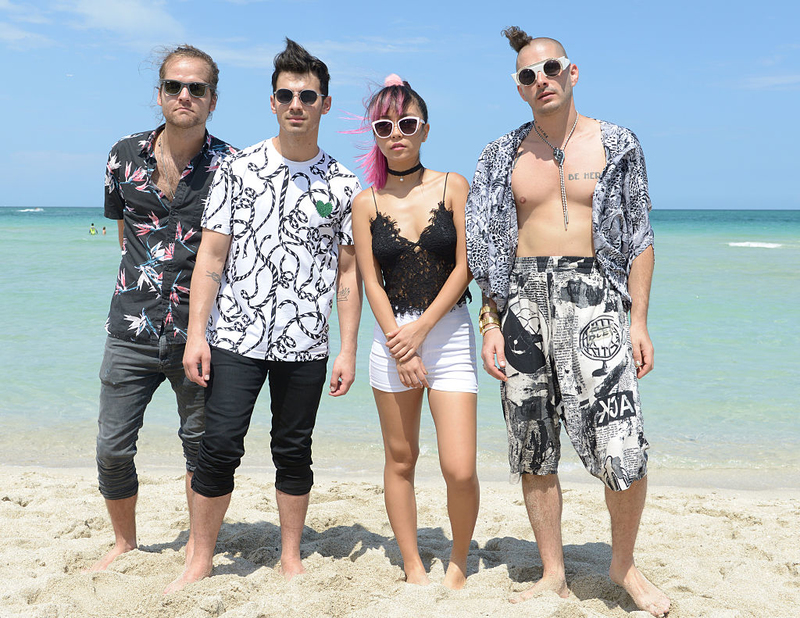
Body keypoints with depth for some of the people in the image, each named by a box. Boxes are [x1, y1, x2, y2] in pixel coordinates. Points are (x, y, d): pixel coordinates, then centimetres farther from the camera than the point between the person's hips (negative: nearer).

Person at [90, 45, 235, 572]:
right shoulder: (126, 157, 4)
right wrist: (148, 279, 10)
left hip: (199, 331, -2)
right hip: (132, 330, 3)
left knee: (201, 447, 9)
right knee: (112, 449, 7)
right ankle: (125, 541, 31)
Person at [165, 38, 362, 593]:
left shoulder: (343, 184, 4)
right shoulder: (238, 170, 2)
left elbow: (348, 273, 5)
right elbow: (211, 256, 0)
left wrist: (348, 350, 0)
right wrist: (197, 334, -7)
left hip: (306, 344, 1)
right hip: (235, 338, -1)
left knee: (294, 452, 9)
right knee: (219, 448, -2)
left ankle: (291, 558, 25)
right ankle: (201, 560, 15)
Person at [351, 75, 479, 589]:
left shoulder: (453, 186, 2)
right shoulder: (366, 203, 6)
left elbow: (464, 267, -3)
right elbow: (371, 281, 2)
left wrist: (421, 329, -10)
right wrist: (400, 344, -8)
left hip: (450, 334, -1)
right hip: (393, 338, 2)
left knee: (460, 470, -7)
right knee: (401, 459, 8)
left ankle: (459, 562, 18)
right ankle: (413, 567, 24)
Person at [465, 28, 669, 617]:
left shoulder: (616, 144, 6)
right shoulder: (502, 156, 11)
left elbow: (639, 237, 5)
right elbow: (487, 247, 11)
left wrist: (639, 320, -2)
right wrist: (491, 323, 2)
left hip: (592, 296, -2)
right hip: (522, 299, 3)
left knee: (623, 453, -10)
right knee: (534, 449, 6)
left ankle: (624, 564, 16)